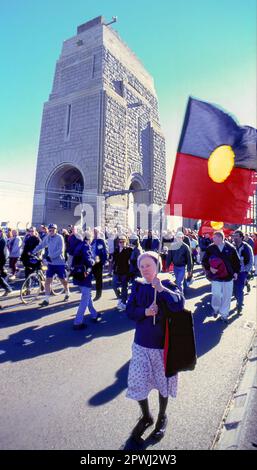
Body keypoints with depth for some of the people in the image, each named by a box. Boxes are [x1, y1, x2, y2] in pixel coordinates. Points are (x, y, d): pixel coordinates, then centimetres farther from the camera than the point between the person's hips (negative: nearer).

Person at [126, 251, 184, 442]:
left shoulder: (167, 285, -12)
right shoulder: (138, 286, -3)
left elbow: (179, 304, -28)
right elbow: (129, 311, -4)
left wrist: (160, 288, -28)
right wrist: (145, 312, -20)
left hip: (163, 344, -2)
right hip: (141, 343, 2)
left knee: (163, 382, 17)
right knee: (136, 383, 5)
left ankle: (162, 417, 46)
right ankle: (146, 416, 36)